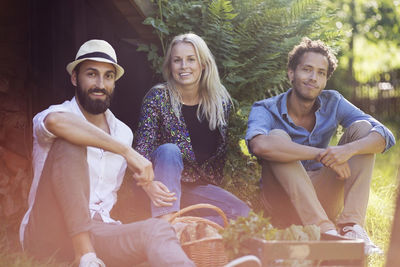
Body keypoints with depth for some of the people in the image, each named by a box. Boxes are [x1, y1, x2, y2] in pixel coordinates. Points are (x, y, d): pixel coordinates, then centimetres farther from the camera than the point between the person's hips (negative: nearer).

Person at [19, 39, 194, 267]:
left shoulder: (123, 133, 15)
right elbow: (56, 122, -32)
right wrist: (127, 151, -33)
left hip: (95, 233, 5)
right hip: (48, 232, -5)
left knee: (156, 230, -27)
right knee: (69, 143, -27)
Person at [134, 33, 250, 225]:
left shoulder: (220, 101, 1)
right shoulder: (158, 97, -9)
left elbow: (221, 150, 8)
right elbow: (141, 149, -17)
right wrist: (148, 184, -36)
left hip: (200, 186, 3)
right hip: (164, 185, -3)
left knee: (243, 213, -18)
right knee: (169, 149, -33)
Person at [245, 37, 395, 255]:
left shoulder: (332, 103, 1)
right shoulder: (266, 110, -11)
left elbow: (386, 136, -11)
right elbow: (259, 145, -37)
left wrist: (348, 150, -33)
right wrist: (322, 155, -36)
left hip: (323, 200, 4)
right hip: (283, 203, -3)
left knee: (361, 128, -9)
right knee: (278, 138, -27)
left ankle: (351, 224, -25)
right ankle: (324, 230, -37)